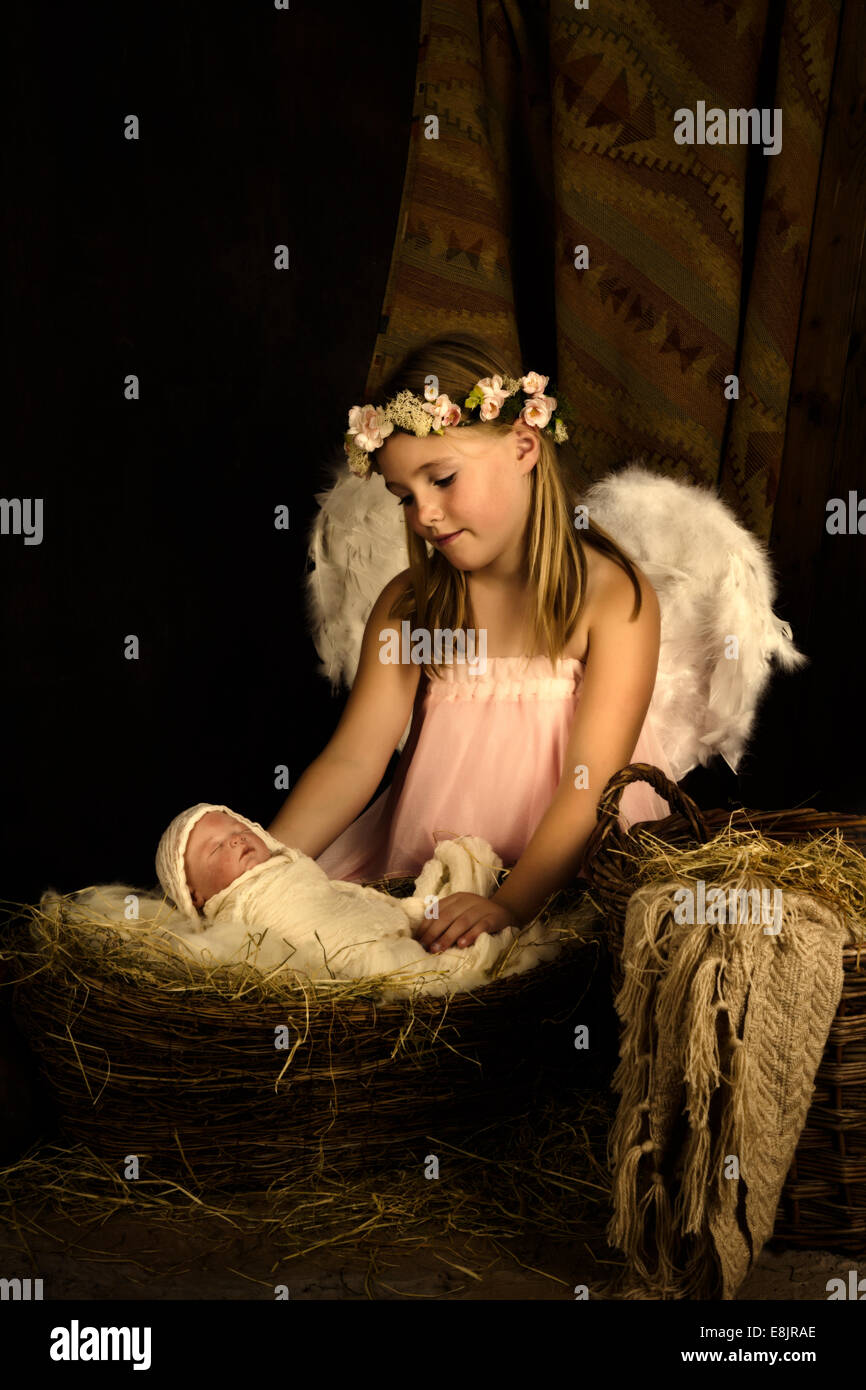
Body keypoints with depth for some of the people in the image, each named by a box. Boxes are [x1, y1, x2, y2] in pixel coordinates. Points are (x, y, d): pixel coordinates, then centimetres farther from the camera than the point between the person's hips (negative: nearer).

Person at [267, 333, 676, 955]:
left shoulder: (614, 596, -10)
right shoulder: (408, 604, 4)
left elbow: (590, 783, -17)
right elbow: (352, 761, -2)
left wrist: (509, 903, -31)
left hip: (566, 871, -2)